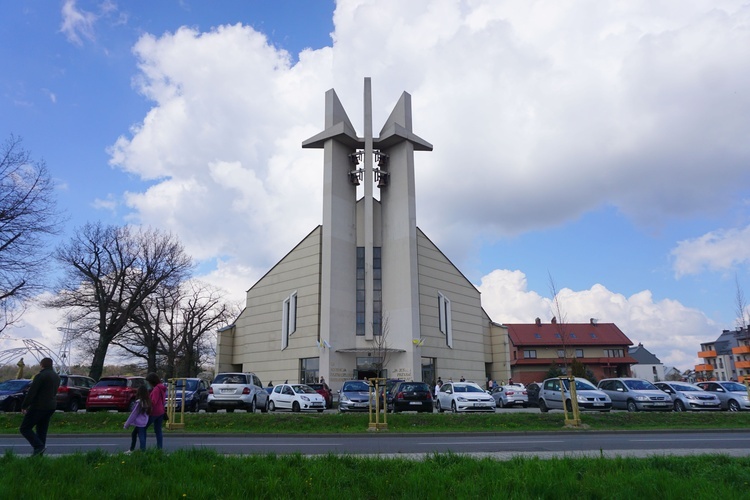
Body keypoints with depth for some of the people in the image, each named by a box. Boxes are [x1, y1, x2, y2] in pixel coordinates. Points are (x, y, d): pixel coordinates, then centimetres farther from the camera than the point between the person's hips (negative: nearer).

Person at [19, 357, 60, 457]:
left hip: (39, 407, -8)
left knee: (24, 428, 1)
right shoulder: (57, 377, 14)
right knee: (42, 430, 13)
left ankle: (39, 446, -13)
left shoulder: (41, 376, -14)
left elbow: (31, 393, -16)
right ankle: (39, 453, 12)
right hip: (51, 406, 8)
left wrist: (24, 406, -8)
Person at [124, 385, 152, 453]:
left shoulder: (139, 402, -18)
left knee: (141, 437, -5)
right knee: (133, 434, 22)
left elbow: (133, 414, -13)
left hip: (139, 423, -8)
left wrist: (126, 424, -4)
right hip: (144, 422, 8)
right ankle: (131, 449, 32)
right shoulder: (147, 402, 4)